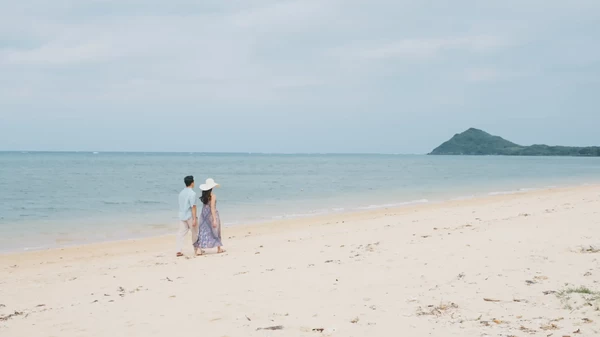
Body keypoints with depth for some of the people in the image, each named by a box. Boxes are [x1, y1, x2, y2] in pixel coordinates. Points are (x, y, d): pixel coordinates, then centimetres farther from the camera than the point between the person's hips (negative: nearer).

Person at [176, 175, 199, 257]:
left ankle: (178, 251, -3)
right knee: (195, 233, 10)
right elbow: (193, 207, -18)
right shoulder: (192, 193, -15)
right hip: (190, 216, -6)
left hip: (182, 216, 6)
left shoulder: (181, 193, 7)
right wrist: (194, 219, -17)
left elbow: (181, 205, 13)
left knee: (181, 233, 4)